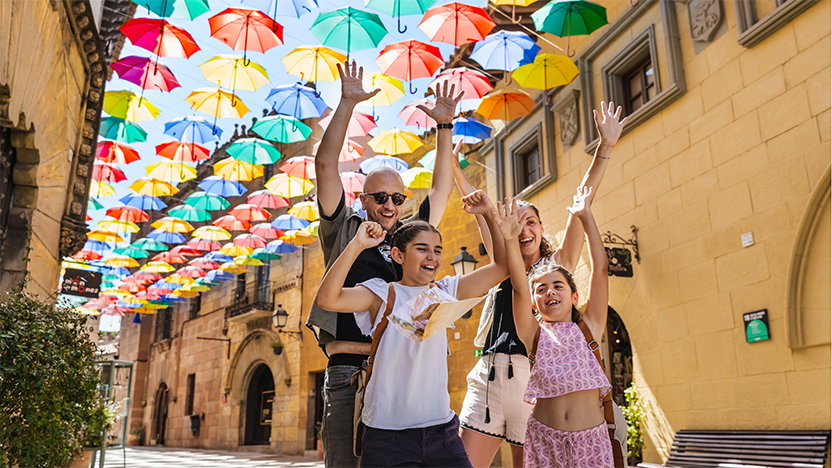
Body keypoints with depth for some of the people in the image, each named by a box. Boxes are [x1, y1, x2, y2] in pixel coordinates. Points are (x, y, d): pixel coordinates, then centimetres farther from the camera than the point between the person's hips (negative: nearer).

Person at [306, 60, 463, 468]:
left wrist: (444, 126, 16)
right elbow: (326, 165, 2)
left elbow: (442, 187, 20)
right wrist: (347, 103, 1)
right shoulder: (343, 232, 9)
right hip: (348, 372, -3)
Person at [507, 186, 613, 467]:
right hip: (544, 438, 0)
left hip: (591, 437, 0)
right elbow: (519, 287, -9)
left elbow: (600, 268, -1)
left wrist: (585, 216, -2)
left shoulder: (588, 328, 5)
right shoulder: (534, 335, 4)